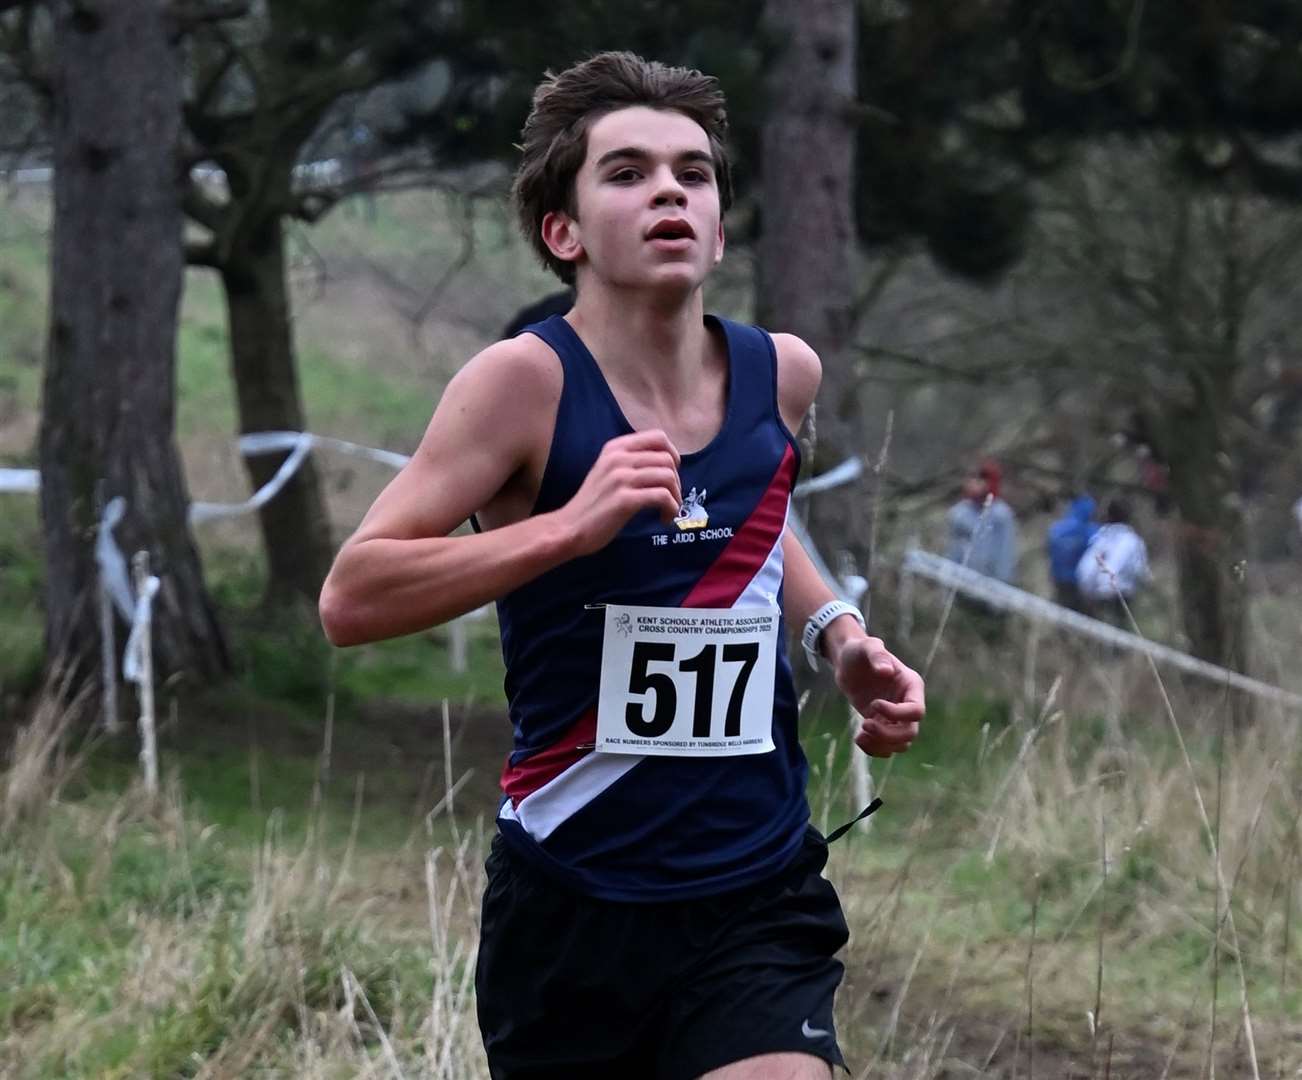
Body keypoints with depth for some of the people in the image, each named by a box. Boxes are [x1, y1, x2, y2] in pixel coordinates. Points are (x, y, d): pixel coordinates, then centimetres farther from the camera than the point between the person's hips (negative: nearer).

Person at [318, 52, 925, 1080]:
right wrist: (571, 524, -29)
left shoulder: (783, 373, 3)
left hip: (759, 895, 2)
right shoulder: (528, 379, -11)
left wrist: (837, 634, 8)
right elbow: (350, 600, -19)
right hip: (570, 905, -2)